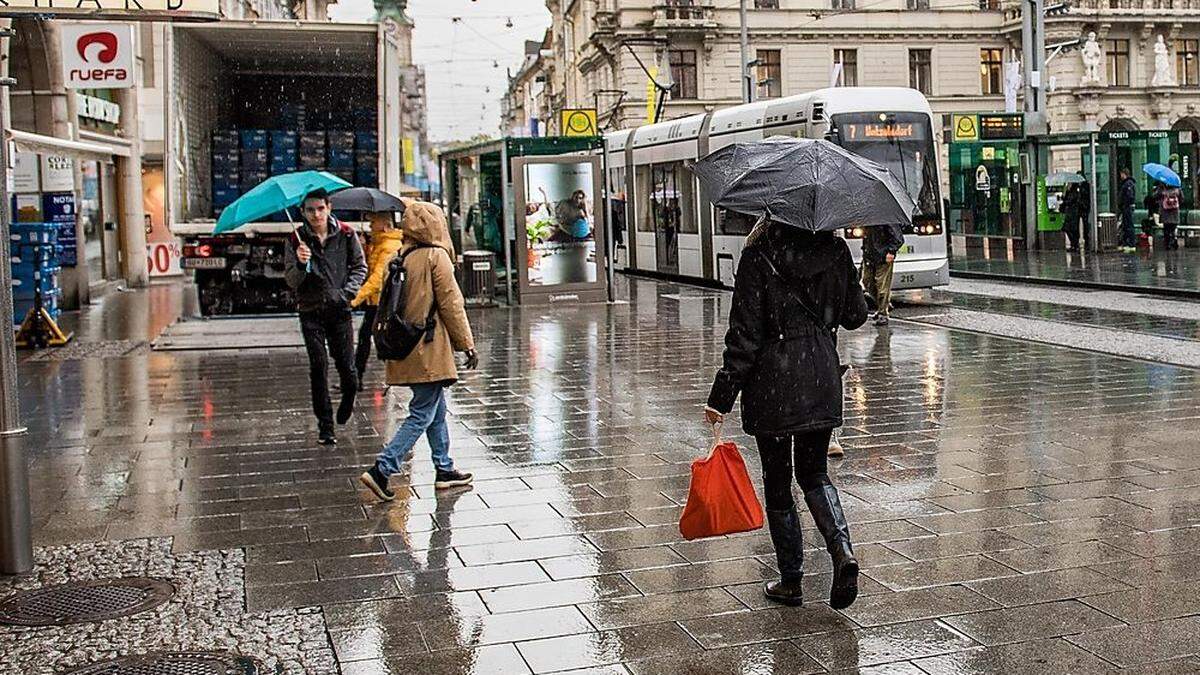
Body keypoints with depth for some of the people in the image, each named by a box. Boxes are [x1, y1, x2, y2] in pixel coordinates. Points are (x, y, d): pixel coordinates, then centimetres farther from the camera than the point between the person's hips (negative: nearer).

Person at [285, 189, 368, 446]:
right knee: (318, 368, -2)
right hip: (311, 312, 0)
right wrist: (300, 264, -23)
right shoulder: (297, 239, 0)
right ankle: (325, 425, 7)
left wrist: (346, 292, -7)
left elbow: (360, 267, 8)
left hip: (340, 310, 0)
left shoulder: (346, 234, 1)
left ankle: (348, 401, 31)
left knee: (346, 366, -3)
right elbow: (291, 281, -3)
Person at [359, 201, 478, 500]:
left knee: (437, 410, 18)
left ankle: (445, 470, 26)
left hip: (404, 348, 8)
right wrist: (467, 344, -5)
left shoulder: (399, 258, 9)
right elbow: (451, 304, -11)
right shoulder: (436, 256, -11)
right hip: (429, 351, -8)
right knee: (422, 415, -4)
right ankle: (381, 469, -10)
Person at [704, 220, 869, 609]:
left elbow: (745, 334, -14)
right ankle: (842, 548, -6)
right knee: (814, 472, 18)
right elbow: (855, 316, 9)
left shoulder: (759, 255, -11)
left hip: (772, 382, -4)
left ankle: (791, 581, 17)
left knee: (777, 480, 10)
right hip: (822, 380, 4)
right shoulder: (835, 250, 0)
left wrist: (721, 396, -9)